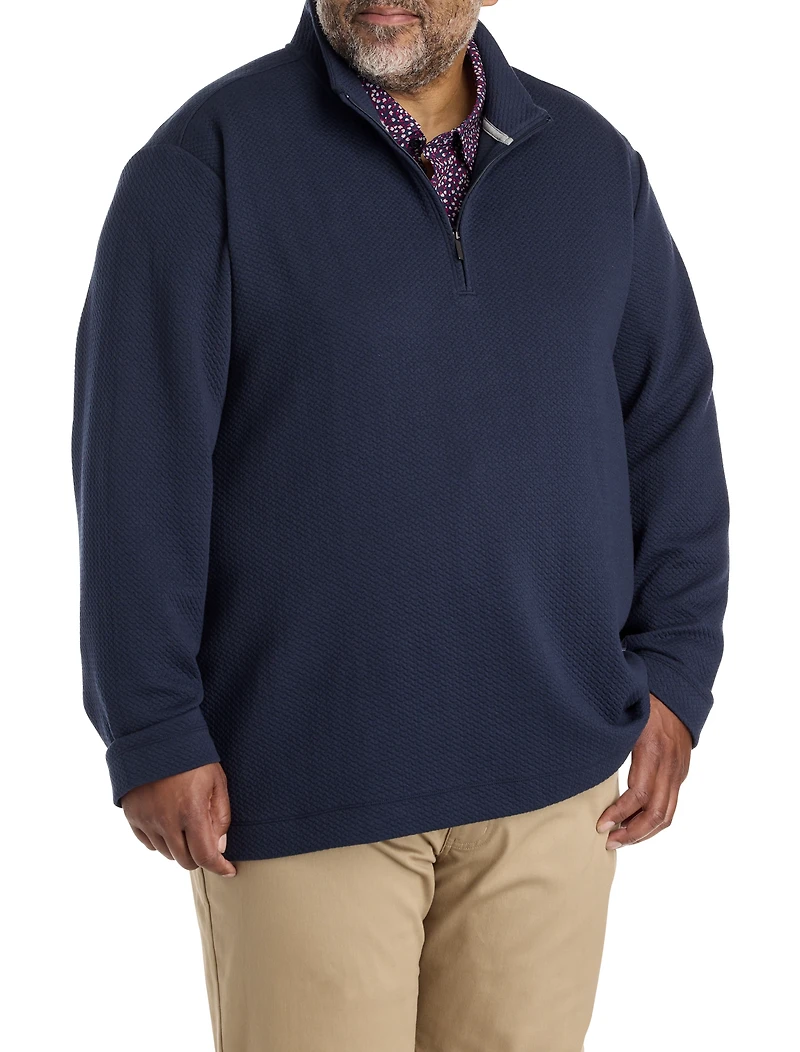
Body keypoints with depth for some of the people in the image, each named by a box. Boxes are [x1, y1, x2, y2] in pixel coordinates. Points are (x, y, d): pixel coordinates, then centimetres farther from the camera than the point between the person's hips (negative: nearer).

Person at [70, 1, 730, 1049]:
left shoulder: (595, 164, 9)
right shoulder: (208, 160, -4)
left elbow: (673, 427, 12)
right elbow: (135, 465, -7)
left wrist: (673, 673, 5)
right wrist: (153, 731, -10)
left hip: (552, 773, 4)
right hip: (302, 779, -3)